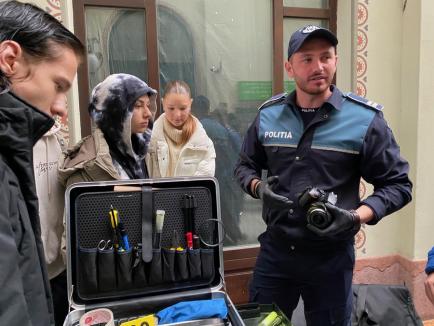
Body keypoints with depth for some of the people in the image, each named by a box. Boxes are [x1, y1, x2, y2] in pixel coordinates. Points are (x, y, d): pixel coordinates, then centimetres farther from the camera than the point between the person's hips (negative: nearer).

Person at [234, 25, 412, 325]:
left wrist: (357, 217, -20)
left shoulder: (365, 119, -10)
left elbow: (397, 184, -4)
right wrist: (258, 187, -10)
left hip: (331, 255, -2)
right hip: (275, 249, 2)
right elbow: (245, 165, 11)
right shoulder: (268, 115, -1)